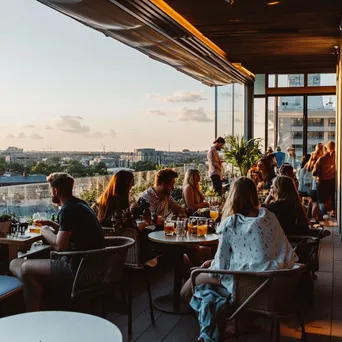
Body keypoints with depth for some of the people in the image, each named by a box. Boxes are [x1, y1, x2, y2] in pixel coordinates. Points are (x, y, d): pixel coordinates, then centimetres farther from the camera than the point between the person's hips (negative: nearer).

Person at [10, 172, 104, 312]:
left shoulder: (68, 210, -17)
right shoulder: (79, 204, 13)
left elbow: (59, 246, -20)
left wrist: (45, 232, -2)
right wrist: (53, 224, 22)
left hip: (79, 267, -10)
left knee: (26, 269, -3)